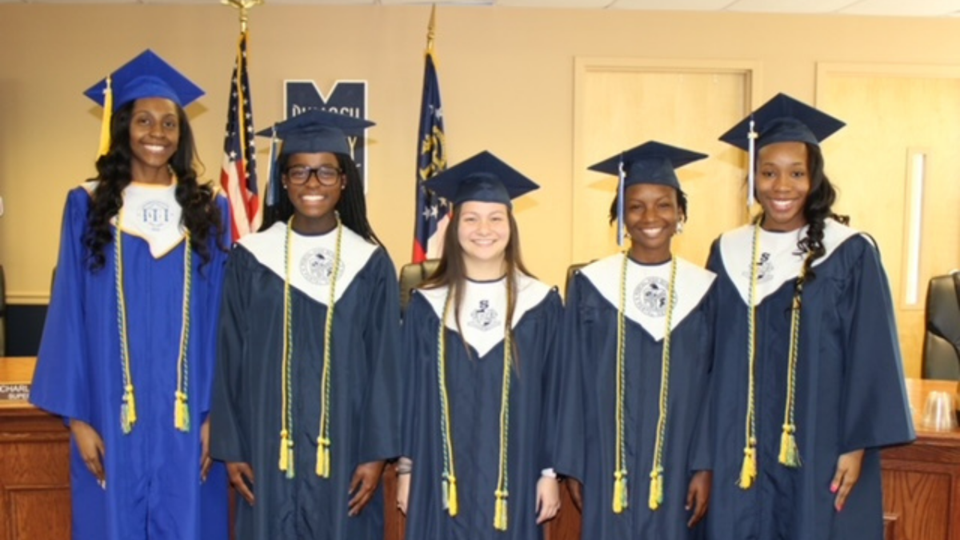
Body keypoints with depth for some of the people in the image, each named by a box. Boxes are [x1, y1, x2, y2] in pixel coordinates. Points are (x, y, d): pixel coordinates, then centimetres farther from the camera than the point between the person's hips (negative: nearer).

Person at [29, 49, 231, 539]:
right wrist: (76, 414, -5)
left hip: (187, 417, 1)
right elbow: (70, 315, 0)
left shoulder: (209, 209, 3)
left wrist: (215, 411, -4)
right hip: (112, 417, 0)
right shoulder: (88, 205, 1)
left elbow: (222, 317, 2)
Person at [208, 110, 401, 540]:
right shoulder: (251, 258, 1)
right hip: (269, 447, 1)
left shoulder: (370, 262, -1)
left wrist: (376, 453, -6)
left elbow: (385, 366, -1)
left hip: (344, 448, 0)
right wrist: (230, 448, 0)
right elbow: (231, 359, 2)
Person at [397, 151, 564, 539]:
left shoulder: (541, 305, -2)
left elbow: (554, 394, 1)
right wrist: (406, 469, 4)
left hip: (514, 480, 0)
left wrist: (550, 471, 0)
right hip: (444, 480, 1)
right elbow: (411, 392, 4)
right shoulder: (427, 306, 0)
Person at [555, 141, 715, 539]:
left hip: (677, 472, 1)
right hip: (608, 473, -1)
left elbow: (714, 386, 2)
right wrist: (573, 469, -1)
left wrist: (705, 466, -3)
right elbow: (574, 384, 0)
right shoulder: (591, 286, -2)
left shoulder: (704, 290, 1)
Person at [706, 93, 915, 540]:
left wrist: (856, 446, -9)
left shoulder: (851, 254, -6)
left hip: (820, 452, -3)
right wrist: (708, 451, 6)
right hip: (741, 453, 3)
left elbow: (871, 359, -6)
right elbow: (711, 358, 7)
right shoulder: (728, 254, 3)